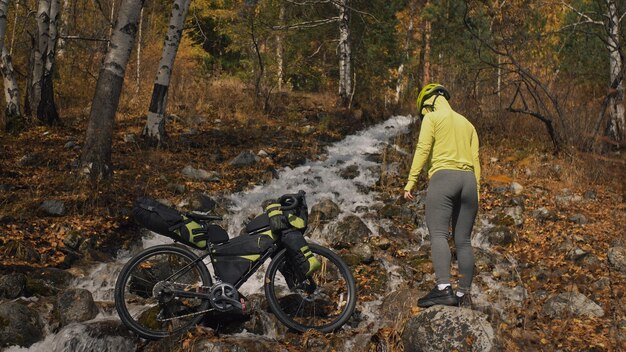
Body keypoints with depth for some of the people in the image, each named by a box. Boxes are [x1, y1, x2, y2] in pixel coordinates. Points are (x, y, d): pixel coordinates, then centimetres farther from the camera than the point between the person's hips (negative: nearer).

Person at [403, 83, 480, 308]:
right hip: (468, 180, 6)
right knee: (463, 240, 6)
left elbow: (423, 150, -6)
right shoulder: (467, 123, 25)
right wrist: (476, 193, 16)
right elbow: (475, 160, 17)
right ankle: (464, 295, 7)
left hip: (443, 177, -6)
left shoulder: (432, 118, 7)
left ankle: (443, 288, -29)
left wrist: (410, 183, -8)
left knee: (438, 235, -15)